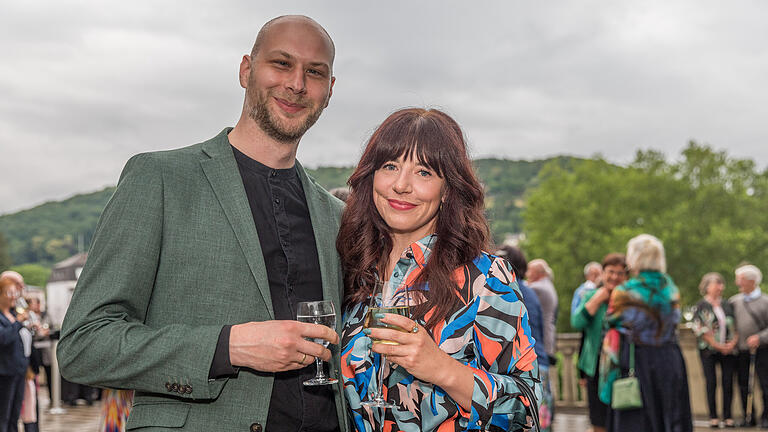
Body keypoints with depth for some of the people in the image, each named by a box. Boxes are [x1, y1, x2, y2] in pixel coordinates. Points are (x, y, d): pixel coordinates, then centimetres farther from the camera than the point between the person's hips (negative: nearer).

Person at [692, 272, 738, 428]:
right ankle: (713, 417, 5)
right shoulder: (701, 306, 0)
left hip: (729, 350, 3)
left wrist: (732, 343, -5)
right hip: (709, 350, -3)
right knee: (711, 382, -2)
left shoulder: (728, 306, 12)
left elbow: (736, 327, 12)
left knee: (728, 382, 0)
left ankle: (727, 416, 8)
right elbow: (699, 329, -7)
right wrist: (717, 345, -10)